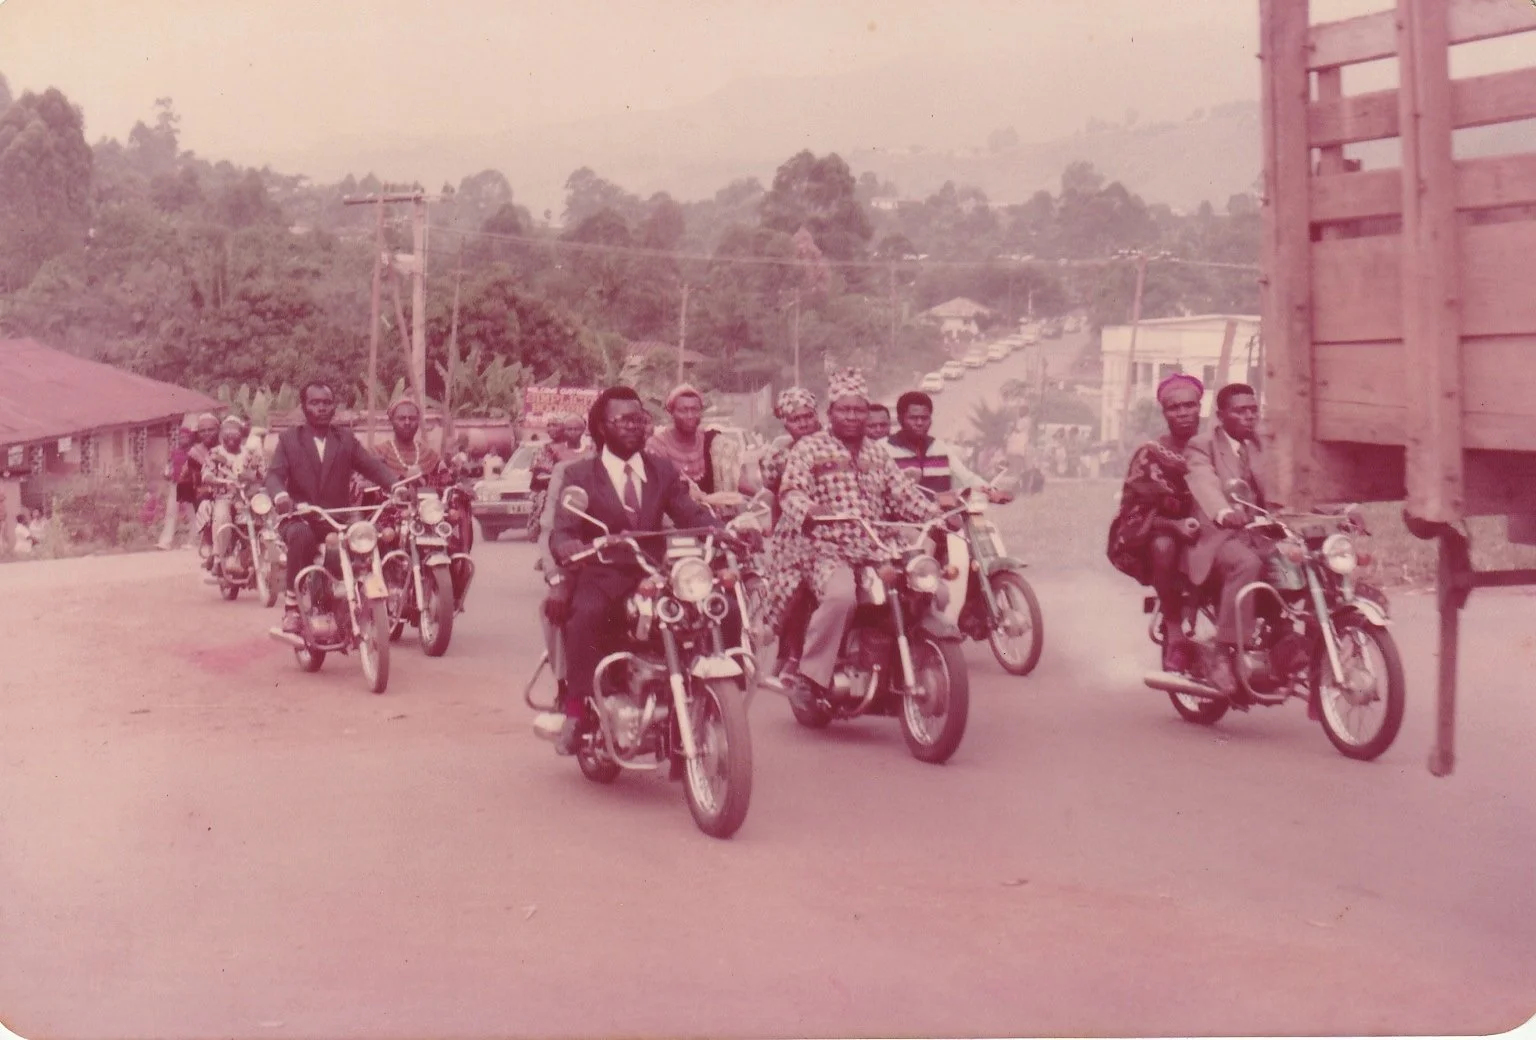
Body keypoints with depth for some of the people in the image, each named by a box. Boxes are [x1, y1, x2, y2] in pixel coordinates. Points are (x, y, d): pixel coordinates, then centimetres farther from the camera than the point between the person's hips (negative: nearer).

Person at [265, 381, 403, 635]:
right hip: (301, 518, -2)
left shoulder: (346, 439, 16)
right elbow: (274, 474, -3)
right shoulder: (289, 439, 10)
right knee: (302, 536, -37)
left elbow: (373, 466, 4)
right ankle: (292, 604, -24)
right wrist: (280, 495, -28)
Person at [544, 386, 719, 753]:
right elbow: (562, 531, -7)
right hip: (601, 576, -3)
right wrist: (570, 548, -33)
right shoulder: (579, 474, 6)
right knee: (585, 614, -37)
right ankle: (576, 712, -32)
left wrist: (719, 533, -20)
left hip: (652, 575, 3)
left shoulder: (663, 471, 16)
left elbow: (692, 515, 4)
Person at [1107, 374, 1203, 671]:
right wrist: (1175, 526, -28)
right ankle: (1173, 631, -28)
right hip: (1156, 535, -2)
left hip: (1201, 534, 2)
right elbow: (1135, 512, -10)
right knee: (1164, 545, -38)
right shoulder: (1150, 454, -2)